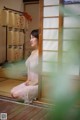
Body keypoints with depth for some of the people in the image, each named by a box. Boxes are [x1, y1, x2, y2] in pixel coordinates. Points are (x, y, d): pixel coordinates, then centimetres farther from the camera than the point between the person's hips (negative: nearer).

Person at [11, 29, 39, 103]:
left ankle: (35, 97, 1)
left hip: (38, 85, -9)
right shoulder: (33, 52, 7)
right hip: (30, 82, 9)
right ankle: (31, 96, 11)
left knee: (16, 94, -17)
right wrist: (28, 80, 5)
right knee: (12, 92, 1)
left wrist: (33, 83, -16)